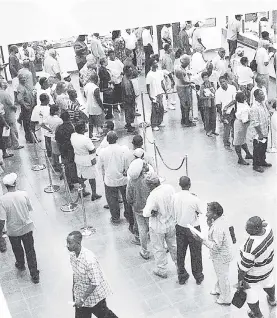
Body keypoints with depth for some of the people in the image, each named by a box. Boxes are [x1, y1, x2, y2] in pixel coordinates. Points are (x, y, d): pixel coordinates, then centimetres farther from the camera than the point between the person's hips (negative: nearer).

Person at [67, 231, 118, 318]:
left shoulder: (89, 259, -33)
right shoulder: (72, 255, -9)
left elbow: (95, 283, -28)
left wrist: (82, 299, -25)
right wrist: (74, 290, 13)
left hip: (95, 296, -7)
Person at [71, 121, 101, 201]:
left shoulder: (73, 136, -9)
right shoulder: (86, 139, -30)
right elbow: (93, 150, -21)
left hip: (78, 159, 7)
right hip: (88, 161, -7)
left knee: (80, 176, 22)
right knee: (92, 178, 9)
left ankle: (82, 192, 37)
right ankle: (94, 194, 21)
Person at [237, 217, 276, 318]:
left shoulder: (251, 246, -43)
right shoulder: (267, 228, -26)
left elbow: (244, 266, -29)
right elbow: (264, 222, 1)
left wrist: (240, 278, -14)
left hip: (254, 275, -7)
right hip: (268, 267, 7)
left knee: (251, 296, 22)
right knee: (268, 283, 38)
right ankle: (272, 300, 69)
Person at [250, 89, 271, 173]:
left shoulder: (263, 104, 4)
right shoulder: (254, 108, -23)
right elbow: (255, 123, -23)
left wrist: (268, 126, 14)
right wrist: (260, 133, -21)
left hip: (265, 132, 8)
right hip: (259, 133, -8)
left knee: (264, 148, 22)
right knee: (257, 150, 5)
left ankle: (262, 161, 39)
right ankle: (256, 165, 19)